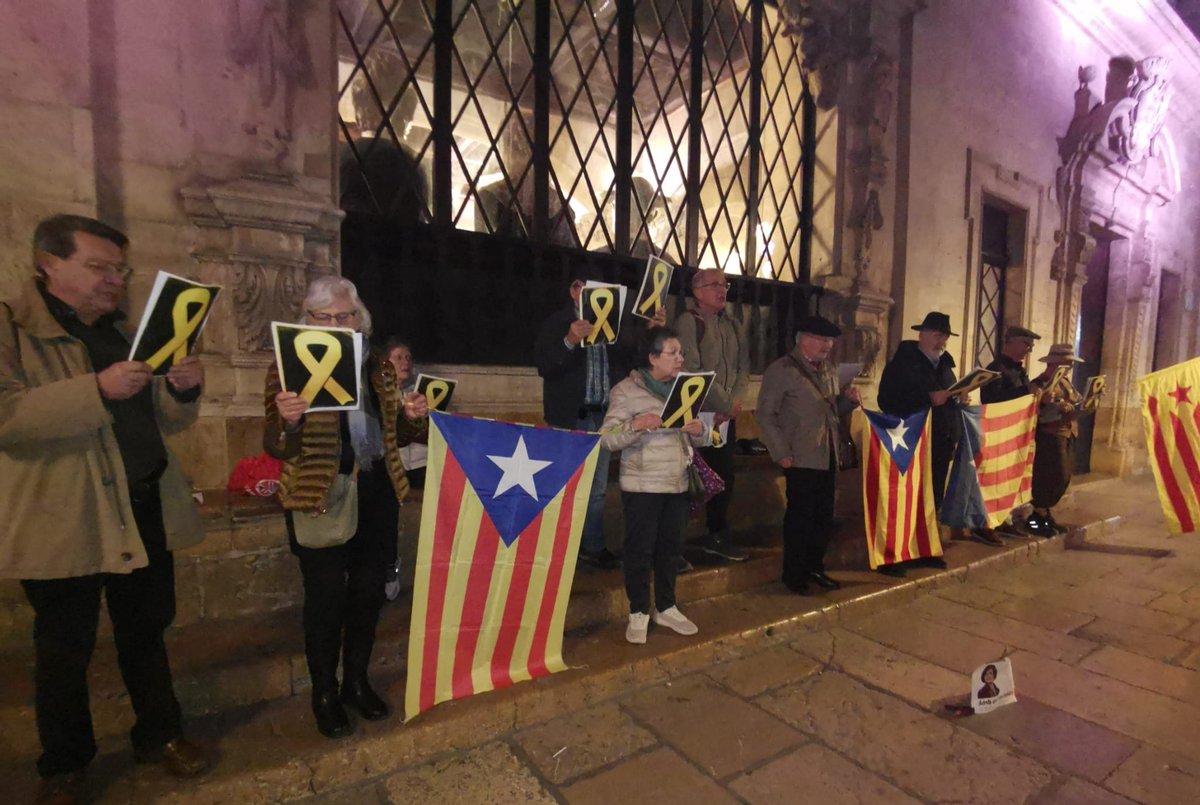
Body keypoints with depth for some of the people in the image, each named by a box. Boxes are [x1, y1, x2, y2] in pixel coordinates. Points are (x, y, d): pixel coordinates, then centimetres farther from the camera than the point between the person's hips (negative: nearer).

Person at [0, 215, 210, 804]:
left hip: (144, 513, 5)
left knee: (147, 631, 16)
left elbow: (166, 420, 14)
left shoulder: (123, 332, 13)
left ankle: (159, 734, 34)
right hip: (61, 520, -5)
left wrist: (183, 390, -7)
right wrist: (98, 389, -29)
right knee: (65, 650, 12)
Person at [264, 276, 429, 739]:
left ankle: (357, 681, 35)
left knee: (369, 591, 13)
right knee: (326, 597, 5)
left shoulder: (378, 367, 8)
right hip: (320, 497, -4)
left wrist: (413, 418, -8)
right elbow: (275, 447, -7)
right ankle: (324, 694, 28)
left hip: (376, 493, 4)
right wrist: (286, 422, -29)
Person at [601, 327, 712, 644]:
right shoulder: (627, 390, -8)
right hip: (642, 486, -5)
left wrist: (700, 430, -9)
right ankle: (638, 613, 20)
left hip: (677, 485, 5)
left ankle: (666, 608, 30)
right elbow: (608, 439, -13)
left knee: (670, 547, 14)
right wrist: (636, 424, -28)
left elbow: (702, 439, 13)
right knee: (640, 550, 4)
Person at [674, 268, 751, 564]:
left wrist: (736, 401, -6)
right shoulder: (688, 322, -8)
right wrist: (724, 404, -14)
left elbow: (744, 365, 11)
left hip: (726, 416, 7)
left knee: (724, 476, 11)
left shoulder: (732, 325, 15)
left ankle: (716, 536, 27)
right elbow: (692, 371, -16)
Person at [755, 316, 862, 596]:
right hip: (801, 458, -7)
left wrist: (848, 399, 1)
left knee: (824, 517, 13)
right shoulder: (781, 370, -8)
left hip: (828, 456, 7)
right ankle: (793, 575, 16)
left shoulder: (829, 371, 14)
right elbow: (765, 415, -11)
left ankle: (814, 567, 30)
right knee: (800, 517, 1)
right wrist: (781, 453, -14)